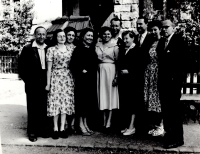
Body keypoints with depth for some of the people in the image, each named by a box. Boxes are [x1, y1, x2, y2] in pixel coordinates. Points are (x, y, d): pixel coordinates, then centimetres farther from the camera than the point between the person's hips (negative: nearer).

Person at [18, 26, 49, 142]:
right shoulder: (28, 49, -1)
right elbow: (22, 67, -1)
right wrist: (27, 80, -5)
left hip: (45, 84, 3)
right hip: (32, 85, -2)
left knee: (44, 108, 7)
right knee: (32, 108, 4)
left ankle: (43, 130, 21)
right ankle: (32, 132, 15)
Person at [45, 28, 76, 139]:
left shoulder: (72, 48, 8)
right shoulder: (51, 49, 0)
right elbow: (49, 68, -1)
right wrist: (48, 83, -4)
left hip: (68, 78, 3)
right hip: (55, 77, -2)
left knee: (66, 101, 1)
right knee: (55, 101, -2)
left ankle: (62, 128, 8)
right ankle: (56, 128, 5)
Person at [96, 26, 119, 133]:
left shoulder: (114, 47, 2)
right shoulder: (97, 46, 9)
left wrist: (116, 76, -9)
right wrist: (96, 72, 0)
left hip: (110, 71, -3)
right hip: (99, 71, 3)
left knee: (110, 96, 1)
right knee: (102, 96, 5)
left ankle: (108, 124, 6)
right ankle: (104, 123, 14)